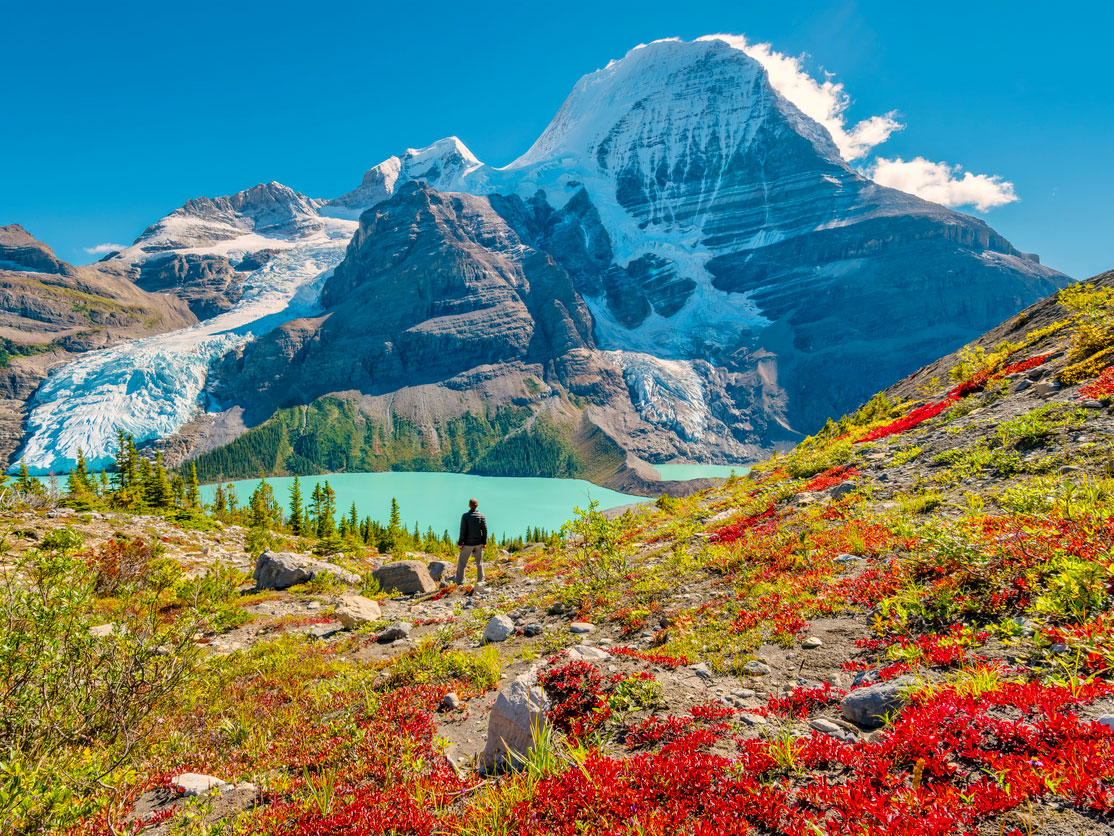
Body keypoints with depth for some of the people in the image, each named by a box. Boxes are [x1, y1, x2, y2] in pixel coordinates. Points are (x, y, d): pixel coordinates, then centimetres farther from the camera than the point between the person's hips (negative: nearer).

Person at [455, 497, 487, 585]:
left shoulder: (465, 516, -9)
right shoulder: (481, 516, -1)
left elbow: (463, 531, -12)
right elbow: (484, 530, -2)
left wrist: (460, 543, -6)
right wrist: (484, 542, 7)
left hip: (468, 543, -3)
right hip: (478, 543, 3)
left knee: (461, 562, 6)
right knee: (479, 563, 15)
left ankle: (459, 583, 1)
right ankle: (480, 581, 17)